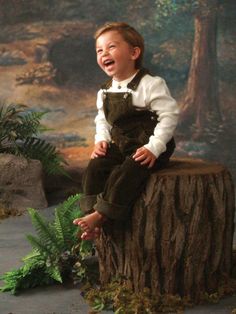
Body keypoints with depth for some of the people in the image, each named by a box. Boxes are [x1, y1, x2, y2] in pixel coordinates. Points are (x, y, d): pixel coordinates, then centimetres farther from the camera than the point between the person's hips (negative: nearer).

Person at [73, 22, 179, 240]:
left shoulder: (151, 84, -14)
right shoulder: (105, 92, 8)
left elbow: (169, 115, -17)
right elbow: (102, 119, 20)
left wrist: (154, 148, -23)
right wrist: (101, 139, -1)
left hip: (147, 146, -6)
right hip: (120, 144, 7)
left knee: (128, 172, -28)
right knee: (95, 167, -14)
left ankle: (101, 215, -19)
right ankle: (92, 211, -9)